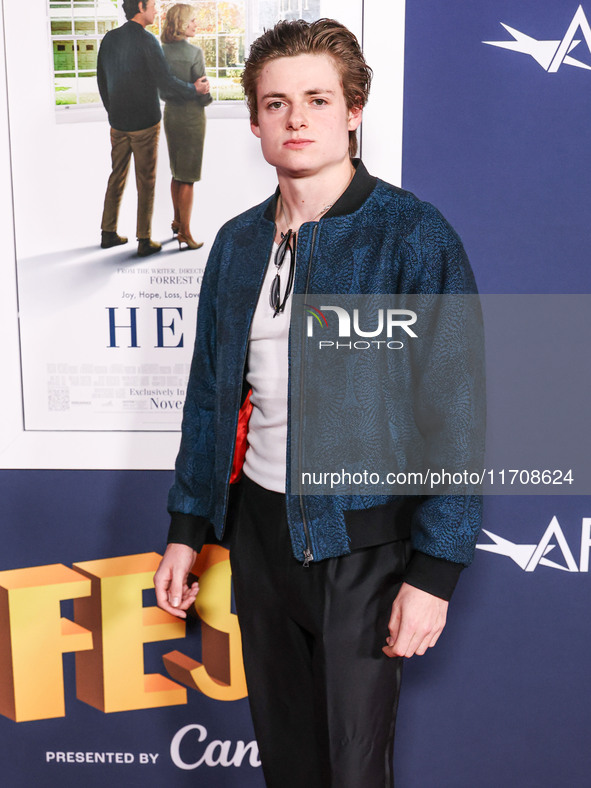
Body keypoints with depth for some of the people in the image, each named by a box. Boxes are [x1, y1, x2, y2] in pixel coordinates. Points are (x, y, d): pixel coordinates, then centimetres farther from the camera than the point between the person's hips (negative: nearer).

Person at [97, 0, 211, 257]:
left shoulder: (109, 39, 6)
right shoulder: (146, 40, -14)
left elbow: (101, 79, 13)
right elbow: (165, 81, -17)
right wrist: (194, 90, -2)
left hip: (118, 122, 6)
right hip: (144, 122, -6)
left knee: (116, 177, 15)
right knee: (146, 182, 2)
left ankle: (108, 233, 21)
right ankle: (144, 241, 6)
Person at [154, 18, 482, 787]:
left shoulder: (414, 236, -11)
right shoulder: (237, 243, 6)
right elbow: (211, 391, 11)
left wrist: (435, 572, -16)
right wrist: (185, 529, 11)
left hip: (363, 536, -5)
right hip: (258, 522, 5)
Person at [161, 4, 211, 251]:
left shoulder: (162, 51, 1)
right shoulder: (195, 53, -17)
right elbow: (203, 91, -14)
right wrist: (205, 98, 6)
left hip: (170, 114, 6)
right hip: (191, 117, -6)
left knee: (177, 172, 19)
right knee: (188, 177, -1)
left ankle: (177, 221, 31)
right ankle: (185, 232, 3)